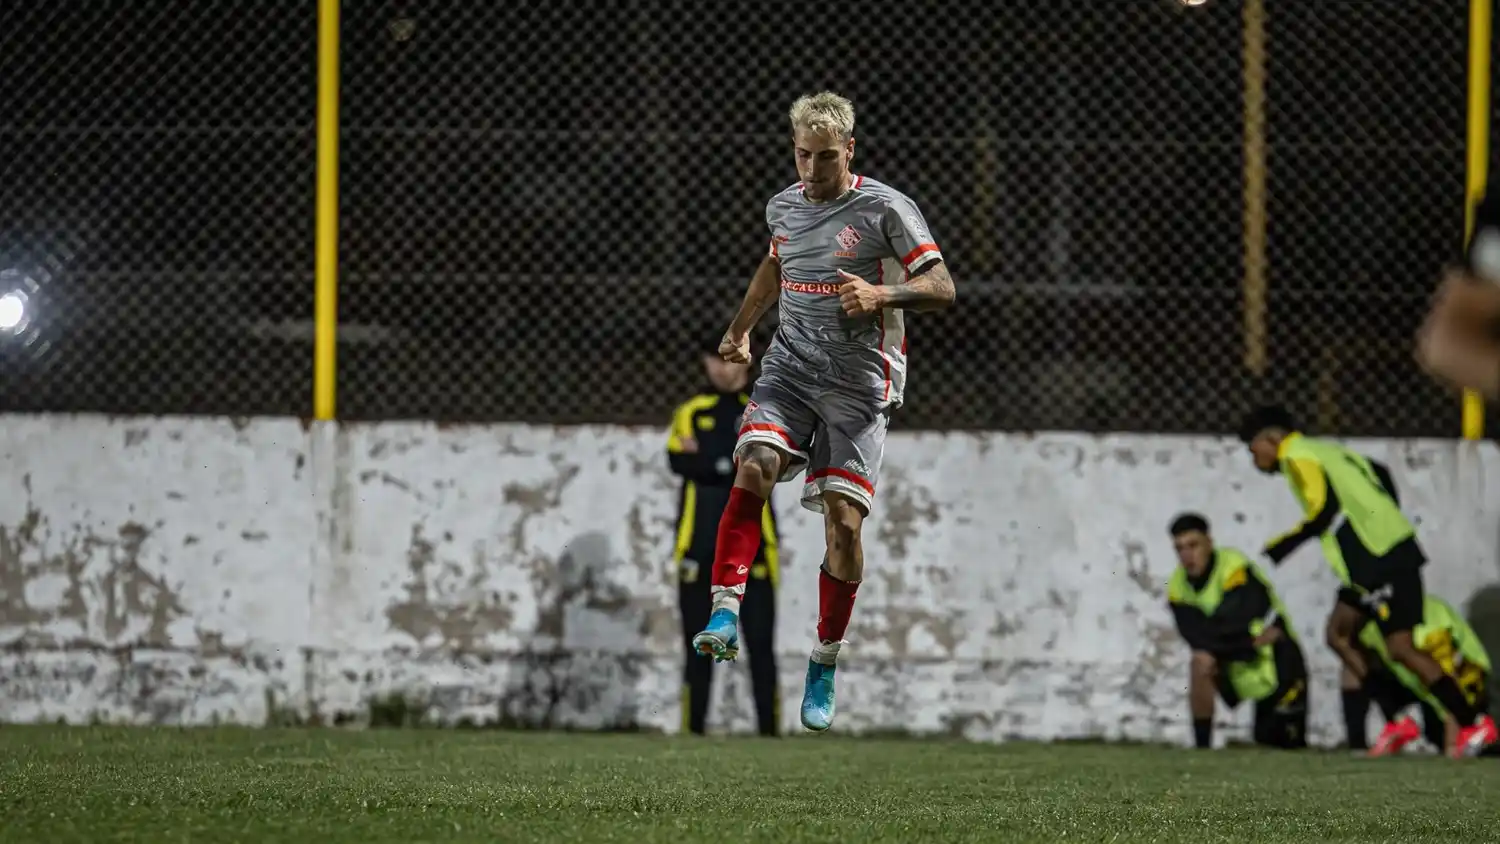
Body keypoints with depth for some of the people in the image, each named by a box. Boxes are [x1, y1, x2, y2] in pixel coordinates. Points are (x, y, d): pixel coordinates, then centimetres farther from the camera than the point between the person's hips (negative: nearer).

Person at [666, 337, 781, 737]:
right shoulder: (691, 413, 13)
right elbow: (678, 462, -2)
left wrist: (706, 461, -11)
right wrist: (735, 466, -11)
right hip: (699, 547, 1)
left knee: (761, 647, -5)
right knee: (698, 650, 3)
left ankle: (769, 731, -5)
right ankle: (693, 732, 5)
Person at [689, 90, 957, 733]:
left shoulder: (885, 209, -5)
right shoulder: (783, 207, 11)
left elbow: (942, 288, -6)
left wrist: (881, 294, -22)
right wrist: (740, 329, 35)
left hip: (858, 383, -3)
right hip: (790, 367, 3)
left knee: (843, 517, -8)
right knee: (754, 465, -25)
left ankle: (825, 664, 7)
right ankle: (725, 613, -29)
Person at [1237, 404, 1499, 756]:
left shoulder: (1298, 457, -6)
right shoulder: (1325, 451, 21)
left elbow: (1325, 510, -17)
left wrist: (1287, 544, -8)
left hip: (1382, 559, -10)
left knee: (1400, 647, -11)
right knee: (1338, 634, 14)